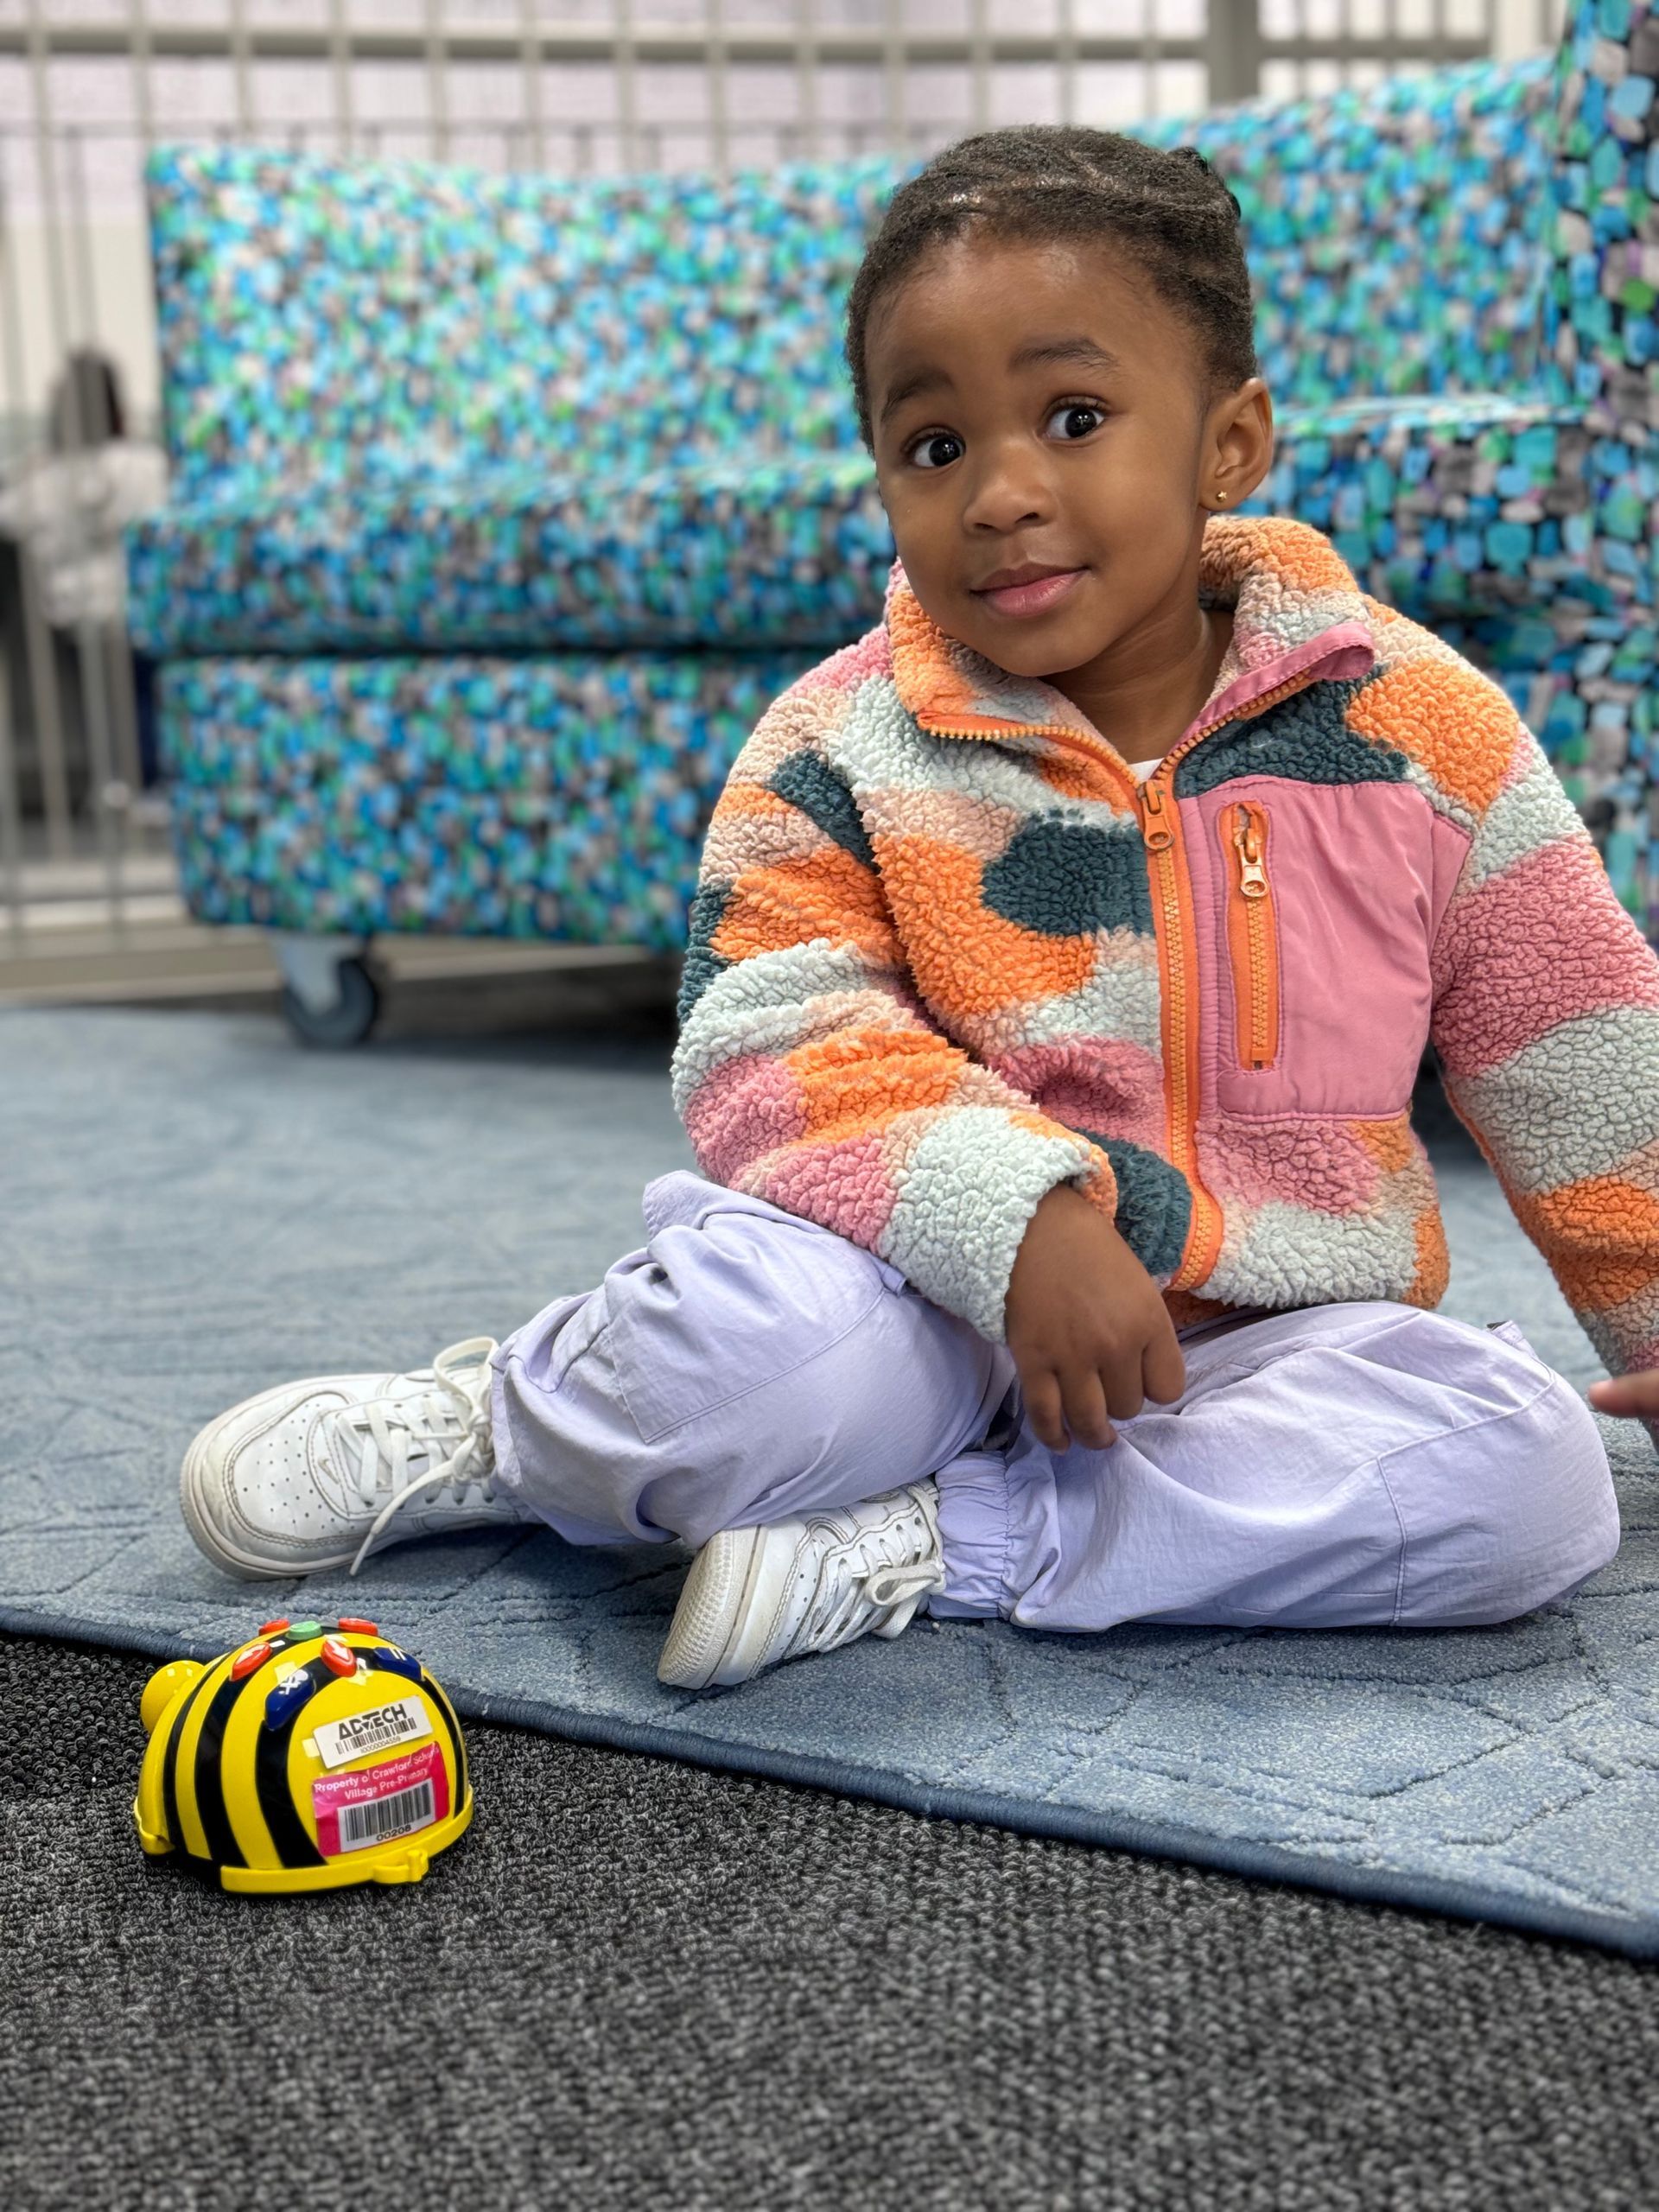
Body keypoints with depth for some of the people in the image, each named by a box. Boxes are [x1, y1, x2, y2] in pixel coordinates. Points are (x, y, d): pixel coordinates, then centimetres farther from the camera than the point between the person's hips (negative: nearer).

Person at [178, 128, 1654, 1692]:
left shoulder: (1418, 728, -3)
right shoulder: (844, 747, -6)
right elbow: (772, 1046, -15)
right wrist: (1017, 1216, -30)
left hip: (1273, 1343, 3)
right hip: (950, 1315, -2)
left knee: (1528, 1472, -27)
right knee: (753, 1314, -35)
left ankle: (917, 1549, -20)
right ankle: (492, 1431, 1)